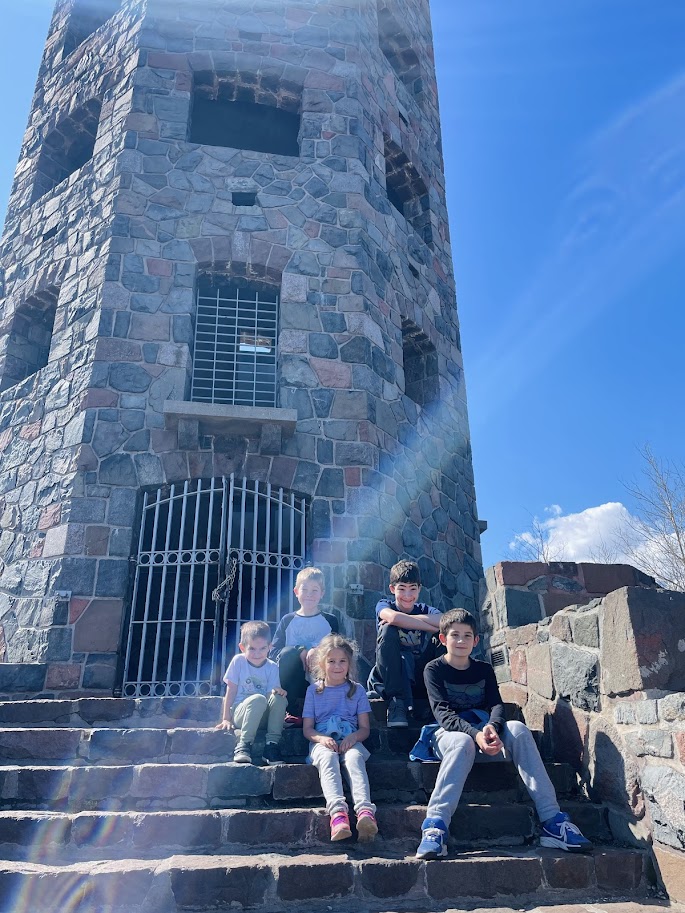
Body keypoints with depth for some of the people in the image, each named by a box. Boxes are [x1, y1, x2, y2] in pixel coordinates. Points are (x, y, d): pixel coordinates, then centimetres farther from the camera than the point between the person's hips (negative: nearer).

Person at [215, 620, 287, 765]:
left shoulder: (272, 668, 3)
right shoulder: (238, 661, -3)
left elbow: (272, 691, -3)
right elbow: (230, 691, -1)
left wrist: (277, 691, -27)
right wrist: (226, 719, -4)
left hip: (263, 716, 3)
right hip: (239, 713, -3)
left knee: (279, 698, -28)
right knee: (258, 699, -35)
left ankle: (272, 744, -22)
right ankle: (243, 745, -27)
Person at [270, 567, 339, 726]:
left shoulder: (330, 621, 12)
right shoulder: (288, 620, 11)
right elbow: (273, 652, 1)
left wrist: (317, 653, -16)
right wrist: (301, 652, -16)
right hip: (292, 683, 0)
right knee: (288, 653, -29)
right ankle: (292, 711, -20)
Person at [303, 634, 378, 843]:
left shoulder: (357, 690, 15)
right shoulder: (314, 690, 14)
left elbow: (365, 728, 10)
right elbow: (307, 729, 10)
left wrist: (353, 737, -14)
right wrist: (322, 738, -14)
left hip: (350, 742, 0)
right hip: (322, 743, 0)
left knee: (355, 757, -37)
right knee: (328, 758, -37)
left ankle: (365, 810, -59)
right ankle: (338, 812, -59)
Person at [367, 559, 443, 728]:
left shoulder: (425, 610, 6)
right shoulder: (384, 605, 0)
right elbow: (393, 617, -29)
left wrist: (407, 619, -20)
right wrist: (431, 626, -22)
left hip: (422, 678, 2)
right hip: (390, 680, -2)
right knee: (388, 629, -25)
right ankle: (397, 701, -23)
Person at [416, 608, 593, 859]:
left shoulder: (484, 669, 13)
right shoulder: (434, 670, 0)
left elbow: (497, 705, -2)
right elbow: (443, 713, -13)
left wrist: (492, 727, -27)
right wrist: (474, 734, -32)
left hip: (485, 732, 4)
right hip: (451, 734, -3)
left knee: (519, 729, -27)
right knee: (463, 742, -39)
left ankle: (552, 820, -31)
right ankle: (435, 826, -46)